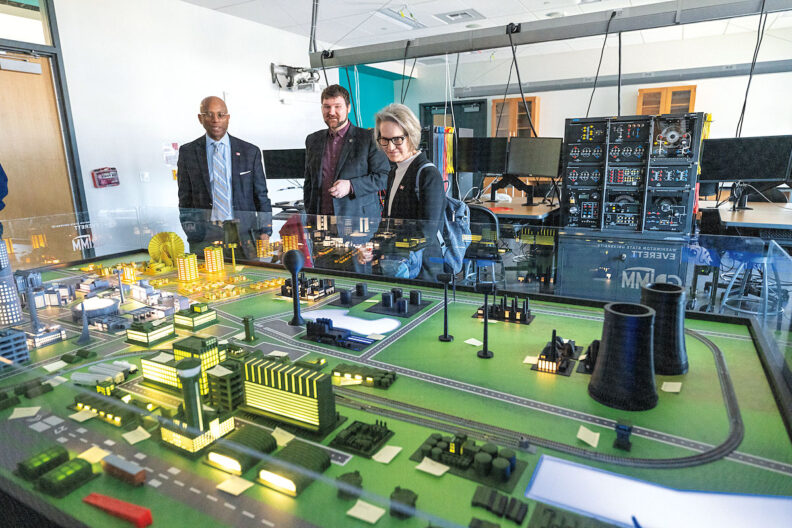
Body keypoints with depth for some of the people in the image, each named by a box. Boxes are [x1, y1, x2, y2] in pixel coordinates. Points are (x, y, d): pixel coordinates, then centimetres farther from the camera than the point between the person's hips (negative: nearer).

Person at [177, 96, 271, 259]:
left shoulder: (250, 151, 5)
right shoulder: (187, 152, 7)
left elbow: (261, 196, 6)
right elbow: (185, 198, 11)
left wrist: (264, 233, -1)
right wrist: (190, 231, 2)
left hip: (244, 232, 0)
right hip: (204, 235, 0)